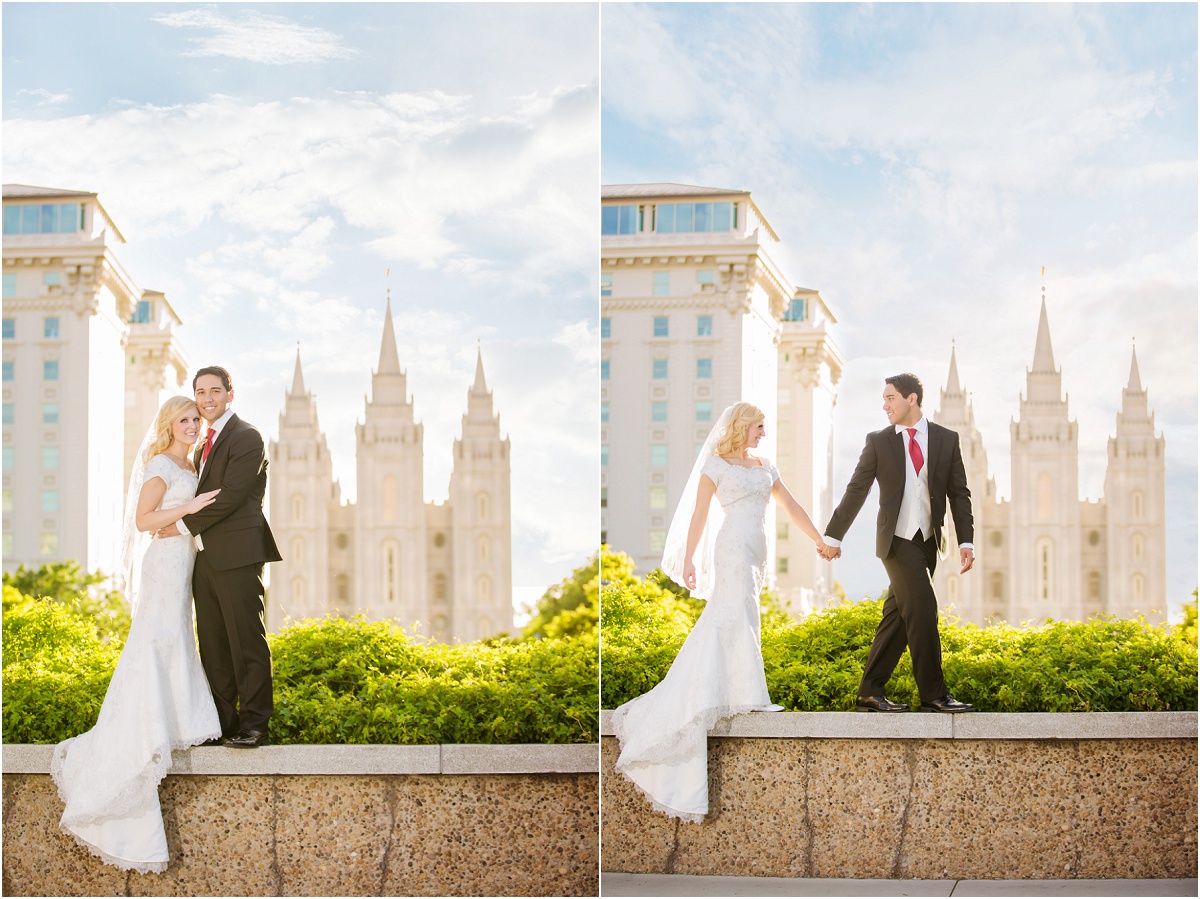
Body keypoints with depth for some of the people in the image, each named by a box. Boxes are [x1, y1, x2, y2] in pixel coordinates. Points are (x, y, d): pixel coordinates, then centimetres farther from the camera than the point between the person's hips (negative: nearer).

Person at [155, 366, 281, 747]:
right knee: (213, 646, 9)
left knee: (247, 642, -7)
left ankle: (254, 725, -5)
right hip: (205, 559, 9)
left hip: (237, 557, -9)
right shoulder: (204, 445, 22)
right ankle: (220, 723, 13)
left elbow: (230, 496, -15)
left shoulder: (246, 438, -6)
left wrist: (184, 526, -9)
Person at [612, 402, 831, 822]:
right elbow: (699, 515, -4)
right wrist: (688, 560, -10)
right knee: (739, 614, -12)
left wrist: (821, 542, 11)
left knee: (721, 622, 6)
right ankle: (749, 696, -15)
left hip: (755, 552, 7)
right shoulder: (715, 465, -1)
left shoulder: (764, 467, 18)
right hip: (732, 548, -7)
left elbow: (792, 508, 17)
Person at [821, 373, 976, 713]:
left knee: (897, 618, 5)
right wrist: (833, 535, 7)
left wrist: (966, 541, -2)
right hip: (897, 541, -3)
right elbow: (856, 491, 6)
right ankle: (933, 694, -12)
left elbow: (959, 493, 6)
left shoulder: (946, 440, 6)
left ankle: (870, 694, 11)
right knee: (922, 609, -15)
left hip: (928, 543, 3)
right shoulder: (878, 442, 2)